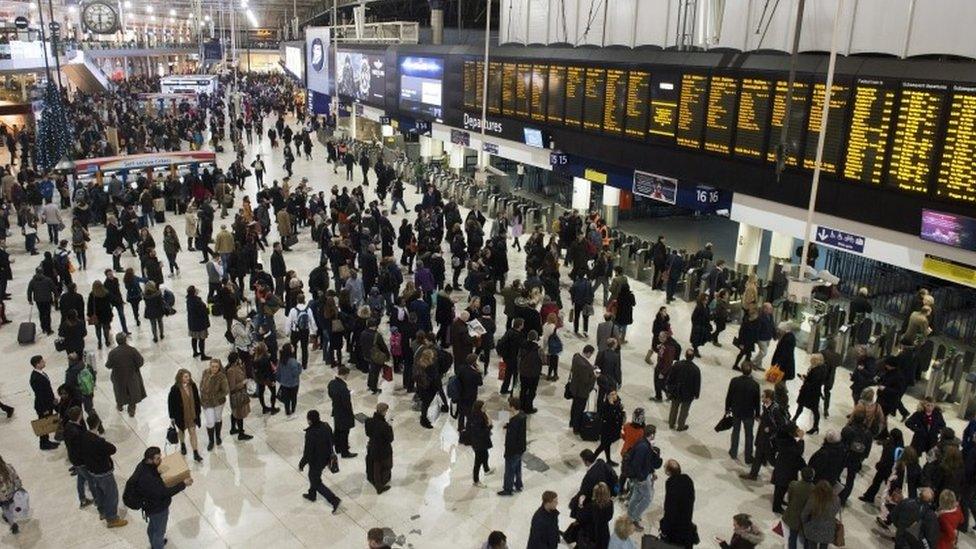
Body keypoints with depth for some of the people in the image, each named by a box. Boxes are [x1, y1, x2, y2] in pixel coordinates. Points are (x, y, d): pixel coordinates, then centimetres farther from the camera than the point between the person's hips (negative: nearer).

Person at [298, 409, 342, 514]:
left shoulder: (310, 434, -35)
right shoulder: (326, 426, -14)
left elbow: (308, 453, -26)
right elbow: (332, 442, 1)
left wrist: (301, 465, -9)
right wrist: (330, 455, 18)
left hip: (316, 462, -7)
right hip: (325, 458, 7)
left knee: (316, 483, 15)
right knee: (313, 476, 31)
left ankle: (334, 500, 11)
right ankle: (312, 495, 53)